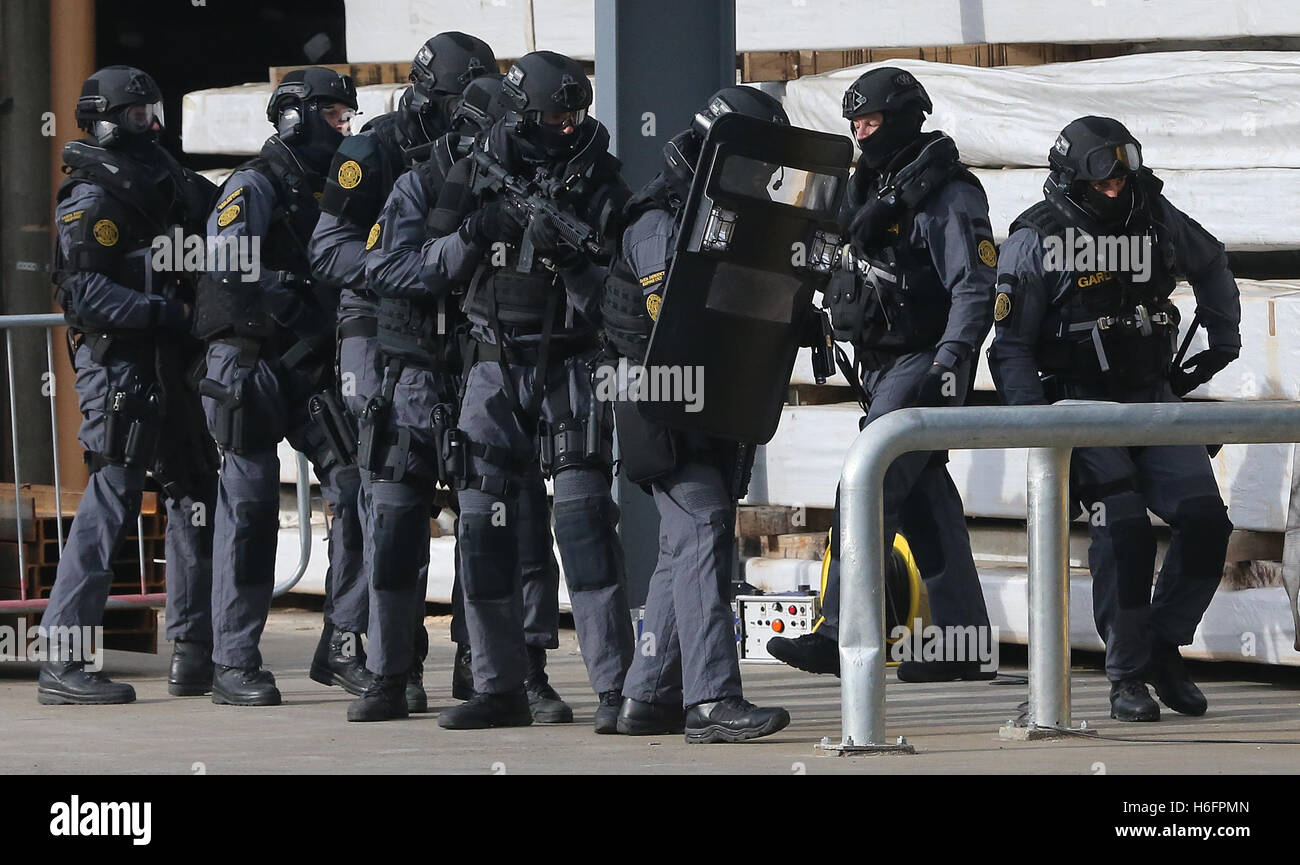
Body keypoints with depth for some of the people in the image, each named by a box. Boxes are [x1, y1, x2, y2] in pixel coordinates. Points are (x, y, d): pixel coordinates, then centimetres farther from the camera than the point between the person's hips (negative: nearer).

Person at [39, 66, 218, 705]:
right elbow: (87, 292, -19)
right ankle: (61, 664, -9)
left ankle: (194, 652, 16)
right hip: (117, 363, -9)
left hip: (169, 365, 9)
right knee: (112, 500, -11)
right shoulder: (91, 199, -9)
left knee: (196, 494, 9)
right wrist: (162, 311, -26)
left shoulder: (164, 187, 17)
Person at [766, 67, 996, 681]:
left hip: (925, 362, -9)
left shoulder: (947, 196, -12)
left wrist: (950, 359, -28)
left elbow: (975, 286, -19)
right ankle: (962, 642, 13)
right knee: (924, 502, 9)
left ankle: (838, 635, -21)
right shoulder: (873, 190, 15)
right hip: (883, 366, 9)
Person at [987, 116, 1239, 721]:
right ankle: (1128, 676, -12)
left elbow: (1211, 266, 26)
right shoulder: (1036, 240, -9)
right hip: (1081, 403, -5)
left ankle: (1164, 647, 9)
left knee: (1205, 520, -9)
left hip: (1153, 397, 5)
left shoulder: (1155, 218, 3)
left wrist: (1223, 342, 23)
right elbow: (1010, 348, -7)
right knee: (1123, 526, -21)